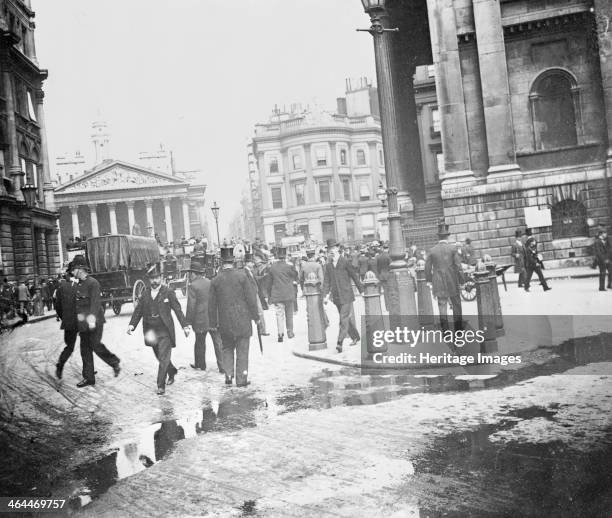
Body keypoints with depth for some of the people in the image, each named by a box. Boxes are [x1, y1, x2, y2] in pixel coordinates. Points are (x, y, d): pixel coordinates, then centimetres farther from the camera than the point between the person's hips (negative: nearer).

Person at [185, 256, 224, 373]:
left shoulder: (193, 286, -10)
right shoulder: (211, 283, 5)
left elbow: (191, 306, -12)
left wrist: (188, 322, -6)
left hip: (200, 320, -3)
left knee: (200, 343, 14)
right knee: (218, 343, 5)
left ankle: (200, 364, 26)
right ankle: (222, 366, 2)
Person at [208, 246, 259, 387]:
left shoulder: (216, 280, -2)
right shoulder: (241, 276, -8)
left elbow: (212, 304, 3)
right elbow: (251, 298, -6)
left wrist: (213, 323, 12)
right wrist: (255, 316, 5)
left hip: (225, 322, 2)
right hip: (242, 320, -2)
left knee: (227, 348, 18)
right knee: (242, 350, 6)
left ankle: (228, 376, 10)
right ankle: (241, 379, 8)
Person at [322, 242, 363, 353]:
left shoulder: (345, 263, -6)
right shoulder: (328, 266, 8)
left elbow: (354, 276, -1)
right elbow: (327, 282, 7)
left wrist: (361, 290, 3)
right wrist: (325, 295, -5)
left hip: (346, 295, -5)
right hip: (336, 297, 5)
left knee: (344, 319, -10)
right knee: (348, 318, 14)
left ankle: (340, 343, -14)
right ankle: (355, 337, 28)